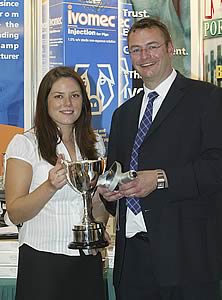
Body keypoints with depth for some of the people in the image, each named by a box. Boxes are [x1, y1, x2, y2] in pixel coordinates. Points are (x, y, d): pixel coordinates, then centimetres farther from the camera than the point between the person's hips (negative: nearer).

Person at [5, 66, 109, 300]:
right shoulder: (24, 143, -5)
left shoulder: (94, 144, 11)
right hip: (42, 261, -4)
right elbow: (14, 214, -10)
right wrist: (51, 186, -23)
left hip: (87, 261, 4)